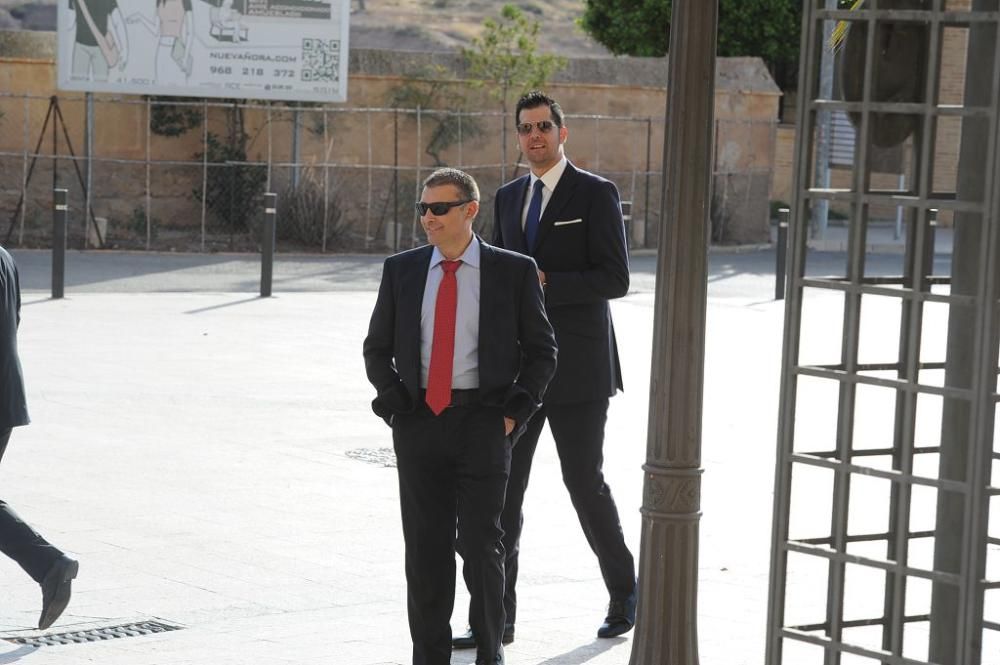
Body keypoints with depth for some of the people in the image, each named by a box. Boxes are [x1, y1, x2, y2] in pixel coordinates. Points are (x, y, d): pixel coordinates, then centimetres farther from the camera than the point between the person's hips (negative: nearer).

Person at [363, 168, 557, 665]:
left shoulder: (513, 271, 0)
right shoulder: (401, 271, 7)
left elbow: (541, 349, 5)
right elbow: (377, 348, 14)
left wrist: (515, 413, -4)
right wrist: (395, 401, 1)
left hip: (482, 421, -2)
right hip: (419, 421, 3)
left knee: (480, 544, -3)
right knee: (425, 548, 4)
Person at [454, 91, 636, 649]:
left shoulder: (597, 194, -6)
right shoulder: (509, 197, 13)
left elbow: (616, 279, -13)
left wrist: (544, 284, -21)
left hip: (578, 367, -5)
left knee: (586, 482, 3)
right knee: (502, 490, 0)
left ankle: (624, 593, 25)